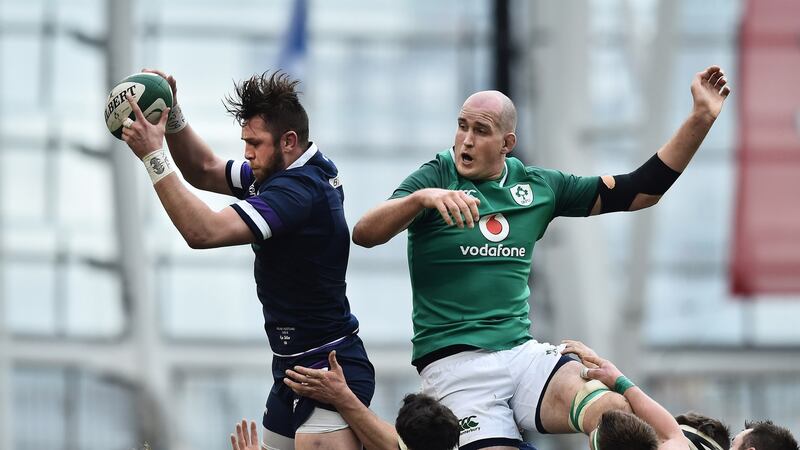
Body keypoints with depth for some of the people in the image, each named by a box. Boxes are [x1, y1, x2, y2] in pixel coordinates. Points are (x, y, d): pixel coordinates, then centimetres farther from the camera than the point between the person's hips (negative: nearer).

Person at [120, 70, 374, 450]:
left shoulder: (299, 190, -20)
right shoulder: (284, 173, 10)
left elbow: (203, 231, -28)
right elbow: (205, 171, 21)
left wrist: (153, 155, -24)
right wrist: (171, 115, 6)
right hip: (295, 370, 11)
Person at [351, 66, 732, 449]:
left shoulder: (539, 187, 12)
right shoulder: (436, 179, 0)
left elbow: (639, 191, 14)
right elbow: (364, 234, -14)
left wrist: (701, 119, 6)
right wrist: (421, 198, -33)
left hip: (522, 353, 3)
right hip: (454, 361, -3)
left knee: (616, 412, -27)